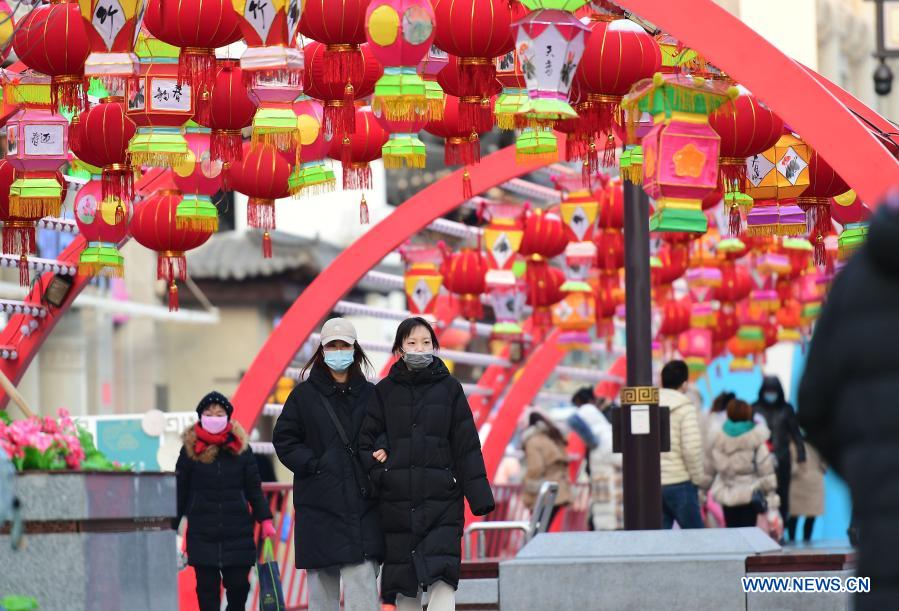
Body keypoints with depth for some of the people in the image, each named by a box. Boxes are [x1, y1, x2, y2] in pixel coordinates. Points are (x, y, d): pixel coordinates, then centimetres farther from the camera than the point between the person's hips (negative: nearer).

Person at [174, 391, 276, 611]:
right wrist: (170, 527, 5)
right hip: (202, 533, -1)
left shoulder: (240, 447, 4)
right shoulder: (191, 449, 1)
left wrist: (265, 520, 1)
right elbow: (180, 492, 5)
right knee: (207, 586, 0)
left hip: (238, 529, 1)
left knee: (238, 583, 1)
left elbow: (254, 488, 8)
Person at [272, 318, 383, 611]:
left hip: (362, 507, 0)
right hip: (318, 507, 0)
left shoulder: (370, 395, 9)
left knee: (363, 586, -11)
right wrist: (313, 465, -8)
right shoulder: (304, 395, 6)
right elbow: (284, 438, 4)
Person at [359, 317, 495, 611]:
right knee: (405, 586, 5)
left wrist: (479, 496, -1)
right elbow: (365, 440, 7)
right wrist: (377, 471, -10)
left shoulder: (449, 388, 5)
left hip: (442, 500, -1)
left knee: (442, 576, -14)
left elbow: (467, 445, 4)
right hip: (397, 501, 1)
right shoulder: (385, 391, 7)